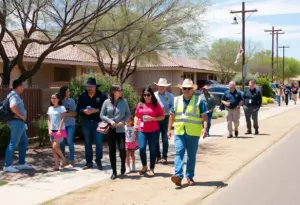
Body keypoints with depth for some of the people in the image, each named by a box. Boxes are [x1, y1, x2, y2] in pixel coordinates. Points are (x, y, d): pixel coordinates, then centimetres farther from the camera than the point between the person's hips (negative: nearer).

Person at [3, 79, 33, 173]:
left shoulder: (14, 95, 16)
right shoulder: (15, 96, -16)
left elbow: (13, 107, 28)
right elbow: (12, 106, -34)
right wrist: (21, 116, -22)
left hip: (19, 122, 11)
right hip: (17, 122, -11)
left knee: (24, 141, 15)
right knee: (13, 143, -6)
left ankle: (21, 163, 20)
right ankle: (7, 165, -1)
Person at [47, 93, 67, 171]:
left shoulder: (61, 108, -3)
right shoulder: (50, 108, 12)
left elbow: (62, 119, -8)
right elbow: (49, 120, 13)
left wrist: (59, 130, -15)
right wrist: (49, 130, 1)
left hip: (60, 130, -6)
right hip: (52, 131, 6)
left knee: (55, 146, -15)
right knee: (53, 148, 3)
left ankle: (63, 159, 9)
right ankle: (56, 165, 8)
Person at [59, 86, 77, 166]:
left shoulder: (71, 101, 2)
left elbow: (75, 113, -1)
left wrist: (66, 114, -14)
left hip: (70, 124, -1)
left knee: (70, 141, -6)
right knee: (62, 142, 4)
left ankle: (72, 159, 2)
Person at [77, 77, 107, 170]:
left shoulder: (102, 96, -3)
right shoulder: (82, 96, 7)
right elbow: (78, 109, 7)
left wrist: (96, 110, -18)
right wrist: (84, 111, -13)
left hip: (98, 122, -3)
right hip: (86, 122, 3)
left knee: (99, 142, -4)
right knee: (87, 143, 9)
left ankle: (98, 160, 14)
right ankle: (89, 162, 19)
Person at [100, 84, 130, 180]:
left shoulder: (123, 101, -1)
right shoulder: (107, 102, -2)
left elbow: (128, 114, 5)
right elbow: (102, 115, 2)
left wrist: (123, 121, -10)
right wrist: (110, 121, -13)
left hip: (120, 130, -1)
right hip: (110, 130, 1)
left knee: (122, 149, -11)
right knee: (112, 150, 5)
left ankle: (123, 165, 20)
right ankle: (114, 171, 16)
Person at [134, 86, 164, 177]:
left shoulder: (156, 104, 1)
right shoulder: (140, 105, 8)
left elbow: (162, 116, 1)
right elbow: (136, 116, 17)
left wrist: (153, 118, -14)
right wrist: (135, 124, 0)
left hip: (153, 131, -1)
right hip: (142, 130, 1)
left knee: (152, 149, 4)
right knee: (142, 148, -9)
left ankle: (152, 169, 16)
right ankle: (144, 166, 14)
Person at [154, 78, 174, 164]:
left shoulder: (170, 96, 1)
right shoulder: (154, 95, 6)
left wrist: (167, 111, -19)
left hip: (165, 118, -2)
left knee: (165, 138, 2)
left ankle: (164, 157, 10)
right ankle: (157, 156, 18)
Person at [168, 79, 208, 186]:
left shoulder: (199, 101, 1)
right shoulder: (176, 100, 10)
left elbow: (204, 116, -2)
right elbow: (172, 115, 15)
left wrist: (205, 128, -16)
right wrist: (169, 129, 13)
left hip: (193, 133, -1)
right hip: (179, 132, 2)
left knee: (191, 156, 7)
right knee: (179, 153, -12)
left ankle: (190, 177, 16)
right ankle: (178, 175, -19)